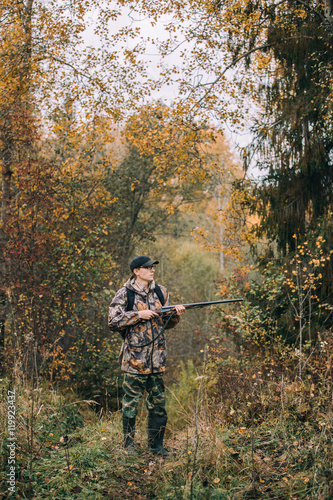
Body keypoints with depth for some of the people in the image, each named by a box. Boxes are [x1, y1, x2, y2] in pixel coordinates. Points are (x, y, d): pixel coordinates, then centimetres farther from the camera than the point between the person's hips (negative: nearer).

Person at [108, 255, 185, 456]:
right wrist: (139, 315, -16)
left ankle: (156, 444, 20)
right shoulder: (125, 294, -4)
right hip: (134, 358, -5)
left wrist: (176, 315, -4)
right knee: (131, 402, 3)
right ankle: (129, 445, 14)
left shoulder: (161, 292, 11)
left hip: (157, 358, 5)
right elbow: (113, 321, -10)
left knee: (158, 402, 9)